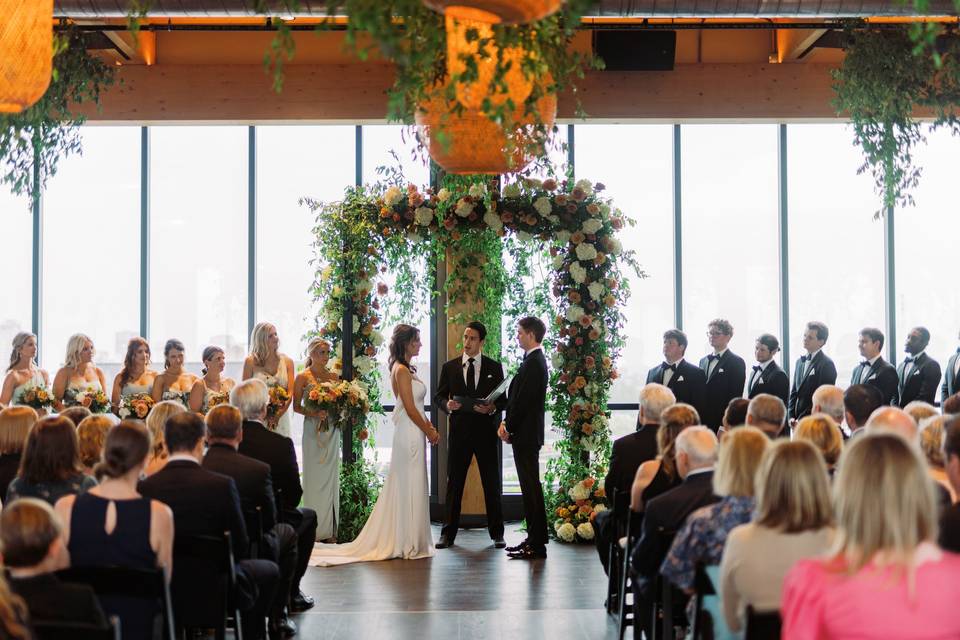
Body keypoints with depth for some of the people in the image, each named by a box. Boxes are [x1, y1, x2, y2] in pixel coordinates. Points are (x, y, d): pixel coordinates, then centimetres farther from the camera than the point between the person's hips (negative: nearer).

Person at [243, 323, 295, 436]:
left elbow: (290, 393, 1)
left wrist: (277, 416, -13)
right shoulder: (251, 362, 1)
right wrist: (265, 415, -12)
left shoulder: (287, 362, 7)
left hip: (281, 418, 2)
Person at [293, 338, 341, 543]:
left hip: (332, 430, 4)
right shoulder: (303, 377, -1)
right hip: (313, 430, -4)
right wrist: (314, 413, -18)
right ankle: (313, 528, 2)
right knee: (314, 477, -3)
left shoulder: (334, 376, 11)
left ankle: (329, 528, 7)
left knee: (330, 476, 3)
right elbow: (296, 406, -3)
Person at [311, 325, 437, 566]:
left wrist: (429, 427, 8)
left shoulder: (406, 369, 15)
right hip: (410, 433, -10)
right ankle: (409, 544, 2)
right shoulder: (402, 370, -14)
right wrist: (429, 432, -10)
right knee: (410, 486, -4)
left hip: (411, 433, 10)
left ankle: (396, 540, 18)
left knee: (404, 487, 12)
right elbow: (410, 408, -17)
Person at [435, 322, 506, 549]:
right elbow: (439, 396, 7)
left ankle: (497, 533, 12)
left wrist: (493, 408, -16)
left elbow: (503, 399, 5)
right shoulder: (450, 367, 7)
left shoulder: (494, 367, 5)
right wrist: (447, 405, -15)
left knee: (492, 484, 4)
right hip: (459, 431, 1)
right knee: (454, 483, 3)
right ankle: (448, 533, 8)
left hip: (486, 431, 0)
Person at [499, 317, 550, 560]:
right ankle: (534, 539, 19)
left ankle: (536, 545, -2)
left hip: (526, 435, -10)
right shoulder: (534, 360, 14)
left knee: (531, 487, -6)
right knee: (530, 487, 13)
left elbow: (523, 401, -19)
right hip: (526, 434, 10)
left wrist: (509, 427, -10)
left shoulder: (534, 363, -17)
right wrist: (507, 423, 6)